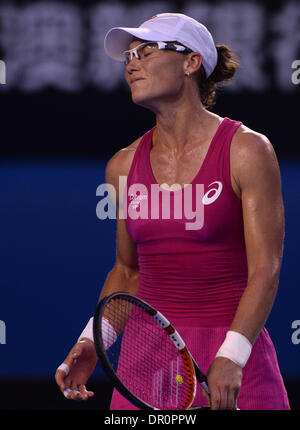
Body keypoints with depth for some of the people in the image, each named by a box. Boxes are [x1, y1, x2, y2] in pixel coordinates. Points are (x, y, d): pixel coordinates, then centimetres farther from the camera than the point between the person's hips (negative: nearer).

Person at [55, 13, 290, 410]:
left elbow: (265, 269, -11)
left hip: (231, 367, -4)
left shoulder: (248, 151, -6)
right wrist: (91, 341, 3)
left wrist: (231, 357, -22)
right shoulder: (124, 165, 7)